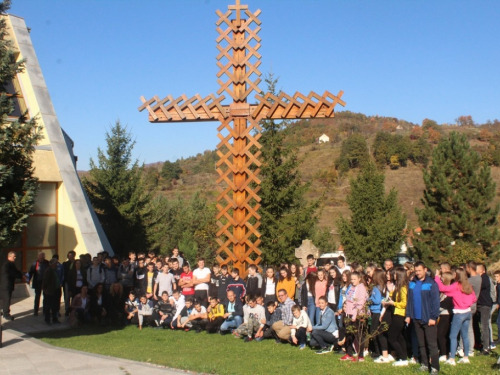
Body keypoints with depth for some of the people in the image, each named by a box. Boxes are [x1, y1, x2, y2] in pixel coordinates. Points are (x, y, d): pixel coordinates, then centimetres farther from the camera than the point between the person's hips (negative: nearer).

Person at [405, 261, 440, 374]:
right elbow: (409, 300, 12)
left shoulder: (431, 283, -9)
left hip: (428, 319, -6)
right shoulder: (412, 283, 8)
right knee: (421, 343, 12)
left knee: (432, 344, -3)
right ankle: (424, 364, 21)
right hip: (416, 318, 6)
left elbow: (435, 301, -12)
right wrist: (408, 315, 8)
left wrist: (433, 317, -16)